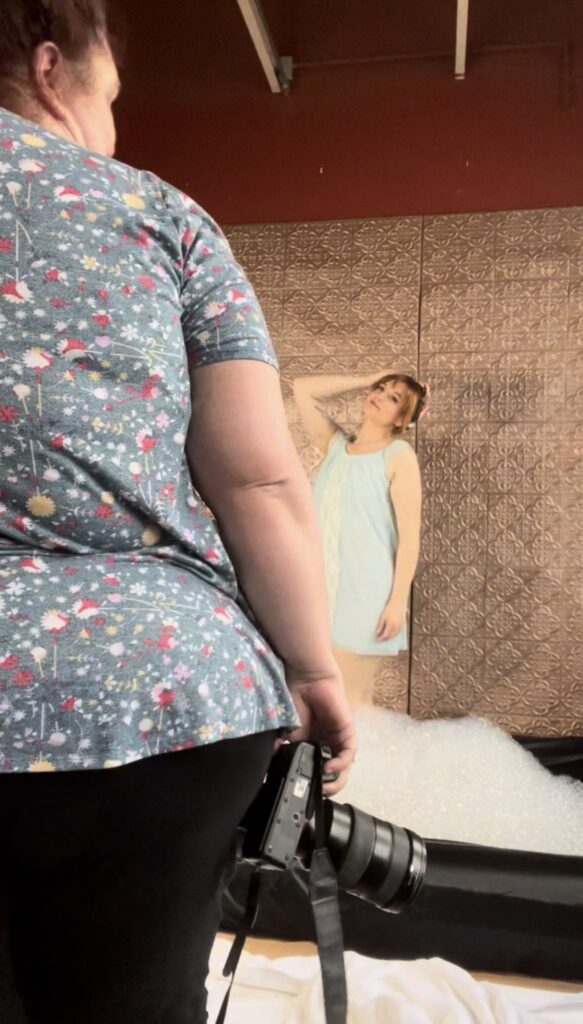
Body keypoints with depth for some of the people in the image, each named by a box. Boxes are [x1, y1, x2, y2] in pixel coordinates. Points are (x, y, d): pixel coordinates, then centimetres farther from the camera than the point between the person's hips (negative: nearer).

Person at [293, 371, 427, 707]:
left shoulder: (399, 455, -4)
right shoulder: (335, 444, 12)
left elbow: (410, 534, -9)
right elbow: (302, 388, 14)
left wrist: (398, 601, -15)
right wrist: (365, 381, 11)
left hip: (366, 591, -5)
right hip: (324, 586, 6)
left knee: (352, 698, -3)